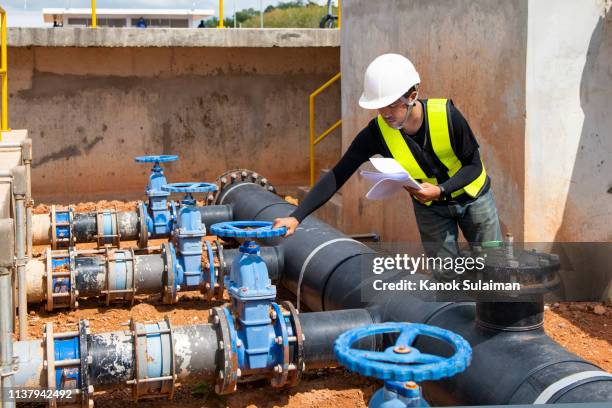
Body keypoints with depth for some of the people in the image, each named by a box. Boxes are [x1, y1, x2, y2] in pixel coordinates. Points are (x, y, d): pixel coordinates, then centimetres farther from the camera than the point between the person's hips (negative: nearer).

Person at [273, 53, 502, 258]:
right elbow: (337, 176, -25)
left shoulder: (446, 114, -31)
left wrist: (441, 190, -37)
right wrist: (297, 217, -33)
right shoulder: (377, 133, -26)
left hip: (472, 196, -1)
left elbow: (474, 165, -19)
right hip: (429, 207, 1)